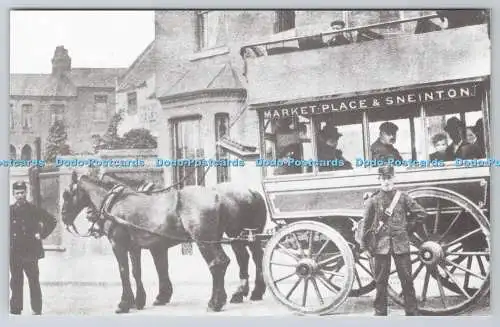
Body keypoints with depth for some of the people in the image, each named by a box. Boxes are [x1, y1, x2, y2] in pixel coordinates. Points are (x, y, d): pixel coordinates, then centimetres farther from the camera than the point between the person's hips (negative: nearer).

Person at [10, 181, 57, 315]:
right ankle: (15, 309, 14)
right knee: (16, 282, 7)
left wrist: (41, 235, -1)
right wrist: (9, 240, 8)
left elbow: (52, 221, 4)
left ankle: (37, 310, 6)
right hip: (15, 252, 3)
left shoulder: (34, 209, 0)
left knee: (34, 281, 1)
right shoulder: (10, 210, 8)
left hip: (30, 252, -3)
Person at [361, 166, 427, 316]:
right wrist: (365, 244, 3)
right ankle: (380, 312, 15)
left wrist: (408, 227, 7)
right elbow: (367, 224, 5)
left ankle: (412, 312, 13)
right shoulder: (373, 200, 1)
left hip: (401, 244, 0)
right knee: (380, 281, 5)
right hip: (380, 245, 0)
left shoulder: (402, 197, 2)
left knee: (407, 279, 4)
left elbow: (421, 213, 10)